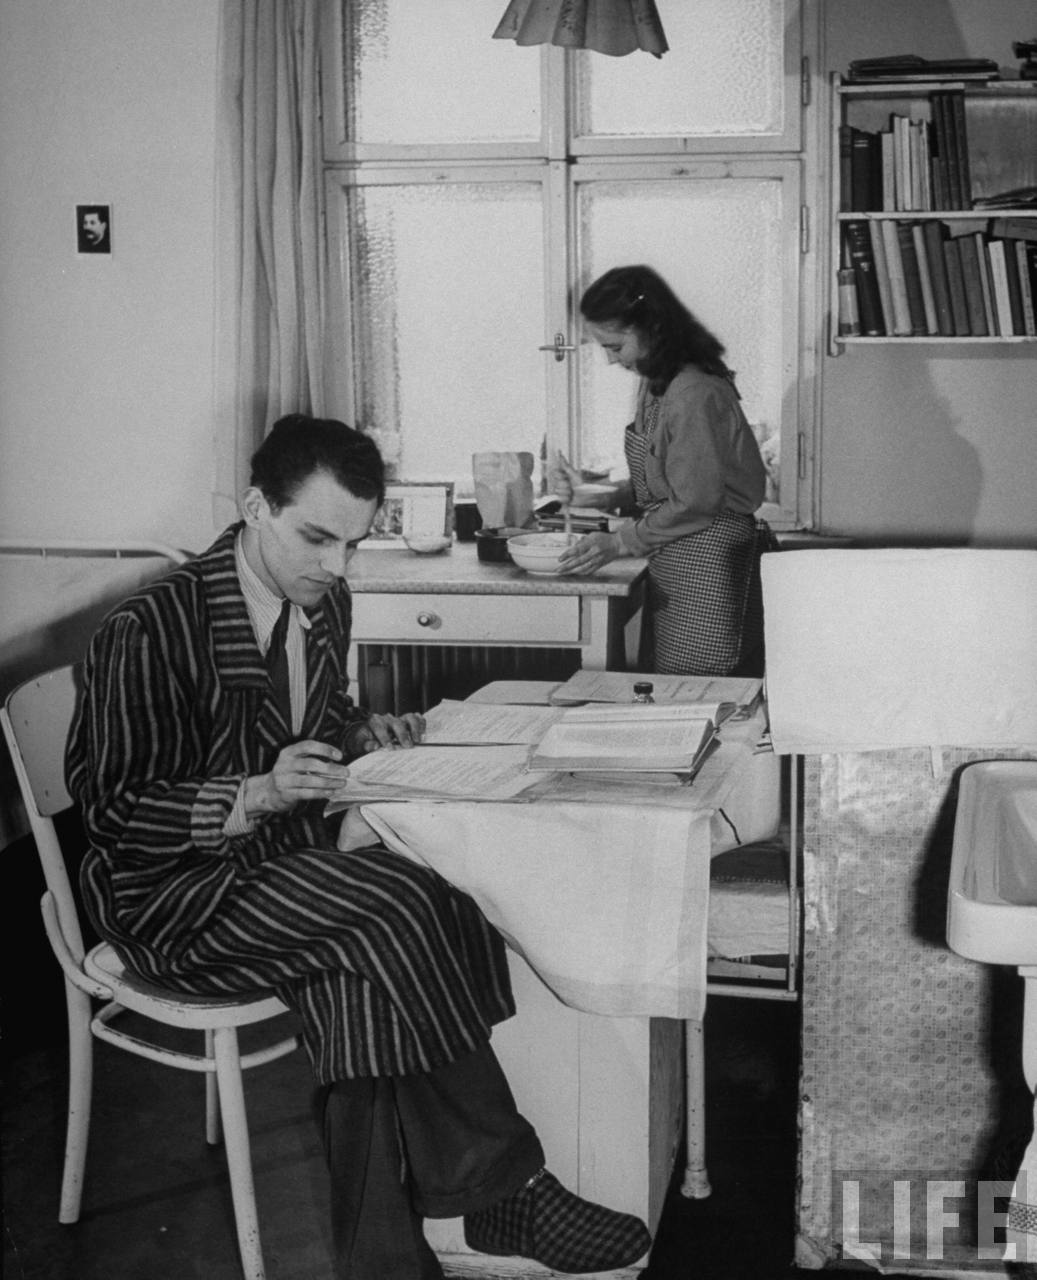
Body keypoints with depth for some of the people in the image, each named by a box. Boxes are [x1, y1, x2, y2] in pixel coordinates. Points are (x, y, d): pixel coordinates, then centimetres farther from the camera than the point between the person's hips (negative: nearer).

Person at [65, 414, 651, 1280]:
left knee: (363, 981, -27)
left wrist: (363, 735, 3)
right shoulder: (152, 632, -16)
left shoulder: (324, 602, 8)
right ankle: (507, 1186, -17)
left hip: (291, 866, 7)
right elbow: (111, 807, -15)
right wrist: (255, 796, -28)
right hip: (174, 896, -7)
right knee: (403, 901, -29)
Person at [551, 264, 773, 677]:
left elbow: (695, 502, -19)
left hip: (707, 565, -9)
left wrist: (620, 542, -14)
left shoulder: (695, 394, -19)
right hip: (670, 570, 9)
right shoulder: (656, 383, 10)